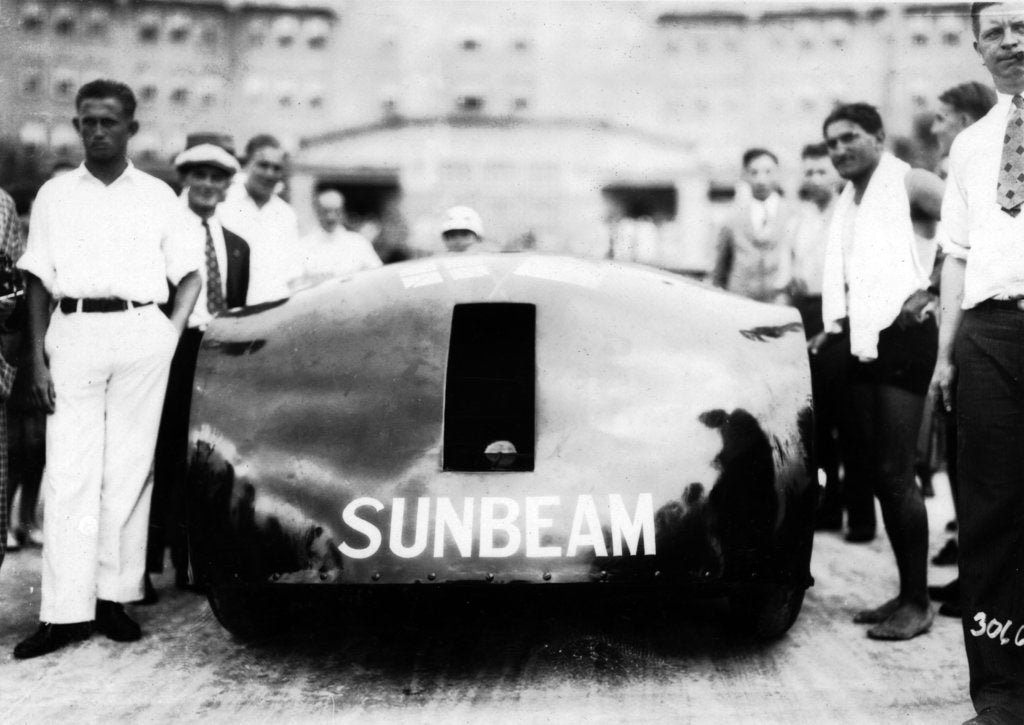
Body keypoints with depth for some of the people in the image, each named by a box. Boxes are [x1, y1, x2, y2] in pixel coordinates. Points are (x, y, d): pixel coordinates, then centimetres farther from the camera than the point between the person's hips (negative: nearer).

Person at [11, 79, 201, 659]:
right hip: (73, 333, 0)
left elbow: (189, 273, 14)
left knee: (129, 470, 0)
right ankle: (66, 610, -5)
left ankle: (115, 595, 7)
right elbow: (39, 281, 10)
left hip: (142, 334, 0)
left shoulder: (158, 196, 12)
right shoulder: (55, 196, 13)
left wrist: (173, 334, -1)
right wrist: (38, 358, 1)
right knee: (69, 473, -5)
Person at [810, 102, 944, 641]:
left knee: (894, 471, -10)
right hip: (862, 344, 8)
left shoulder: (907, 183, -4)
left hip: (903, 337, -8)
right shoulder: (845, 204, 19)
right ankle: (906, 594, 18)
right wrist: (833, 328, 15)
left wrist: (933, 290, -16)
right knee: (869, 470, 9)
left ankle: (917, 604, -2)